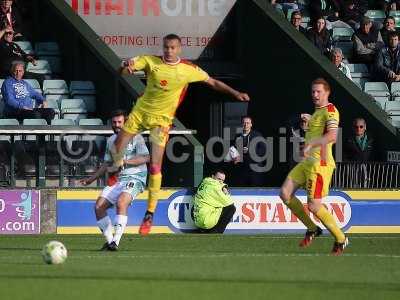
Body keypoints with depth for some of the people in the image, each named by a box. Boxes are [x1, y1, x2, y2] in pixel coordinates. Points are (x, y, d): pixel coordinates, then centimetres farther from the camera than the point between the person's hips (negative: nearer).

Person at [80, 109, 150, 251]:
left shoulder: (135, 137, 0)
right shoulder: (111, 140, 20)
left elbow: (146, 158, -10)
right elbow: (107, 164, 29)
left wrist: (126, 161, -21)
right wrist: (91, 179, 24)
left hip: (134, 178, -7)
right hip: (116, 179, 7)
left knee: (121, 202, -32)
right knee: (99, 206, -10)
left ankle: (116, 240, -34)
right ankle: (109, 240, -1)